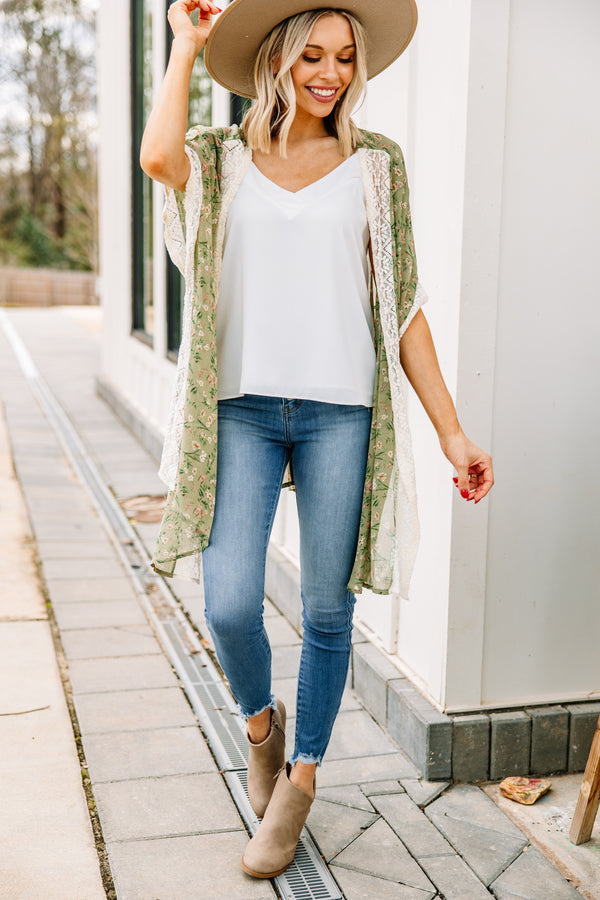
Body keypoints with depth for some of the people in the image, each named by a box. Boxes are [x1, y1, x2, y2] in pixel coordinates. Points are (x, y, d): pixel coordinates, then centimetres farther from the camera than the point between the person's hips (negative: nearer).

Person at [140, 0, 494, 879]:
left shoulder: (374, 166, 8)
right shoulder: (221, 161, 8)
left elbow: (402, 306, 7)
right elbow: (157, 156, -18)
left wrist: (452, 431, 2)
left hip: (340, 411, 1)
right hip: (243, 409, 0)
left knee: (327, 612, 5)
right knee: (229, 605, -8)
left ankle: (299, 783, 27)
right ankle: (260, 721, 27)